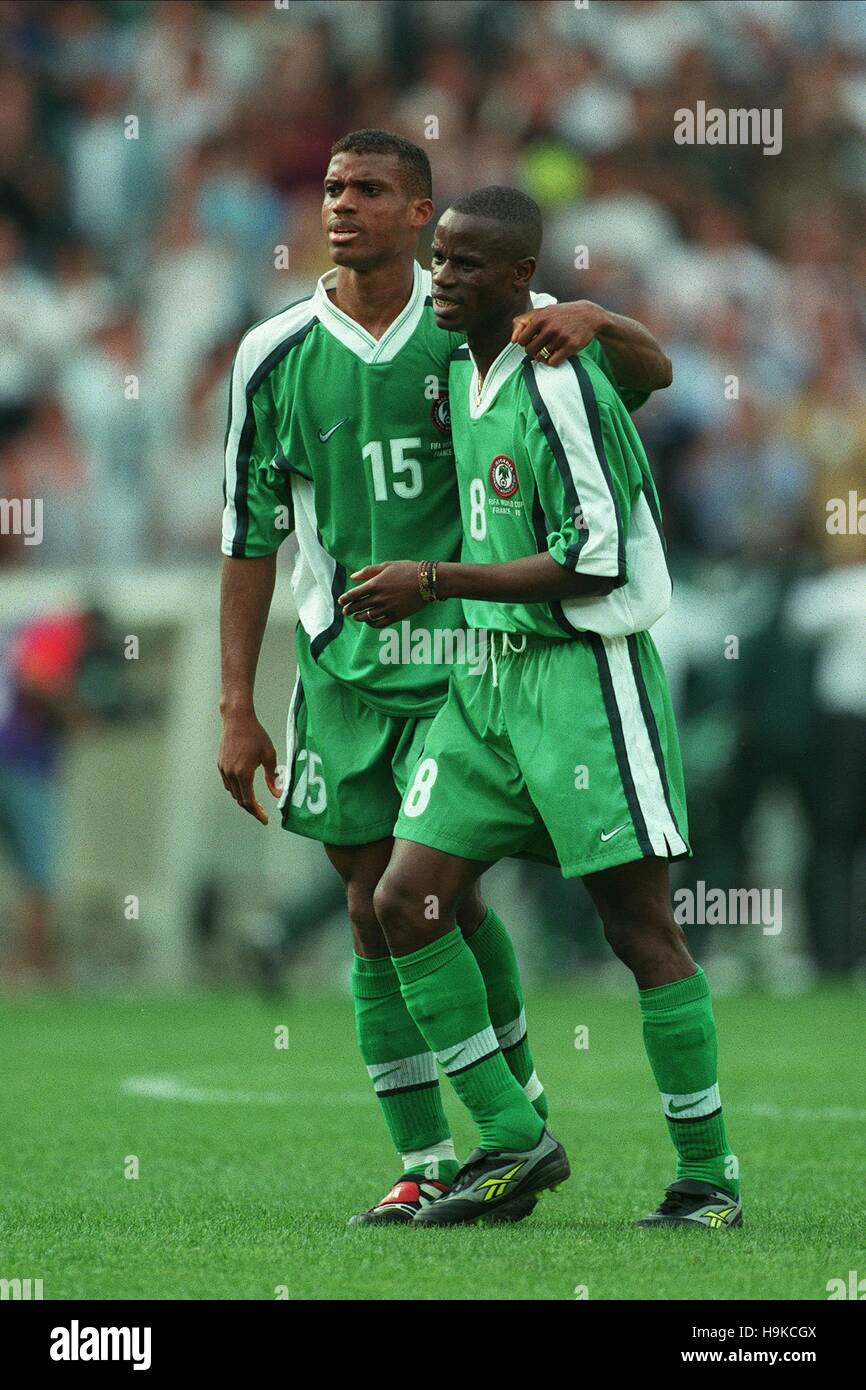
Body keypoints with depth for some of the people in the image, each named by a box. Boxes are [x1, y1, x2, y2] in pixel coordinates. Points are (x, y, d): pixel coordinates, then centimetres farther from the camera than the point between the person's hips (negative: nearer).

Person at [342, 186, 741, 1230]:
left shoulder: (562, 385, -15)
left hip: (586, 669, -9)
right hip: (489, 676, 9)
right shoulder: (460, 375, 10)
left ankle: (708, 1176, 3)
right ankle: (512, 1140, 9)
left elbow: (595, 563, -17)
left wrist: (434, 584, -15)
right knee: (406, 901, 0)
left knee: (639, 925, -6)